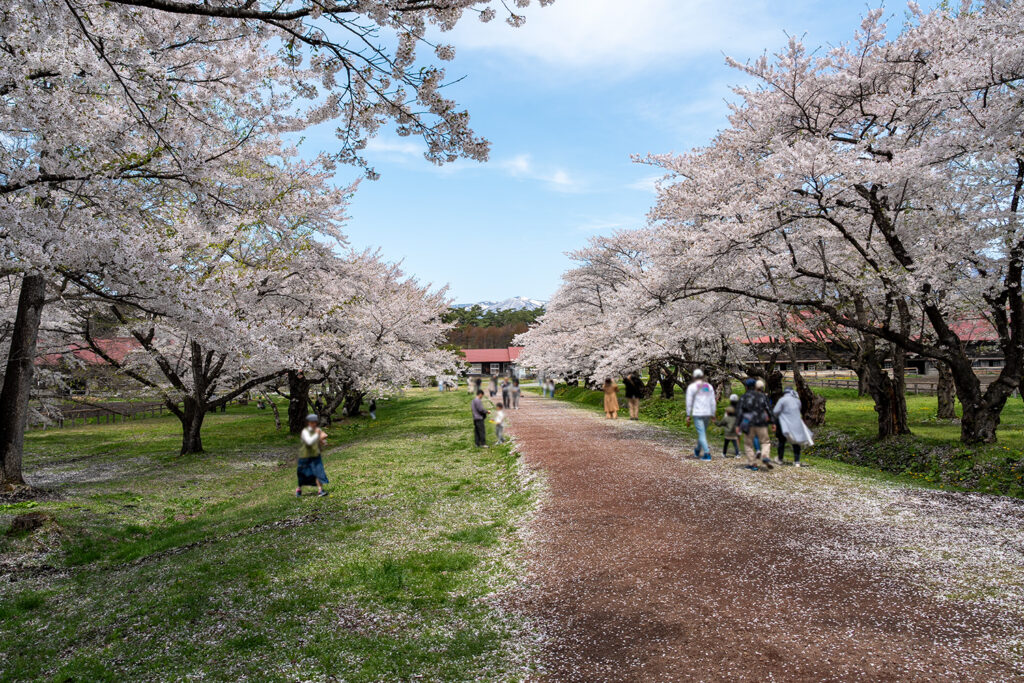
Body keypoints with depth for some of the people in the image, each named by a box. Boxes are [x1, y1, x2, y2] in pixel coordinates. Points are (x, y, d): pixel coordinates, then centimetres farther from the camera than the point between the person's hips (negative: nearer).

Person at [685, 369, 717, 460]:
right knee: (702, 432, 19)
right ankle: (697, 450, 35)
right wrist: (713, 414, 13)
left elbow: (689, 402, -6)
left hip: (697, 414, -5)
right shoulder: (709, 386, 8)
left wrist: (688, 415, -1)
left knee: (701, 433, -4)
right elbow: (713, 402, 7)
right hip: (707, 413, 5)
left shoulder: (691, 387, -4)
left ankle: (707, 453, -12)